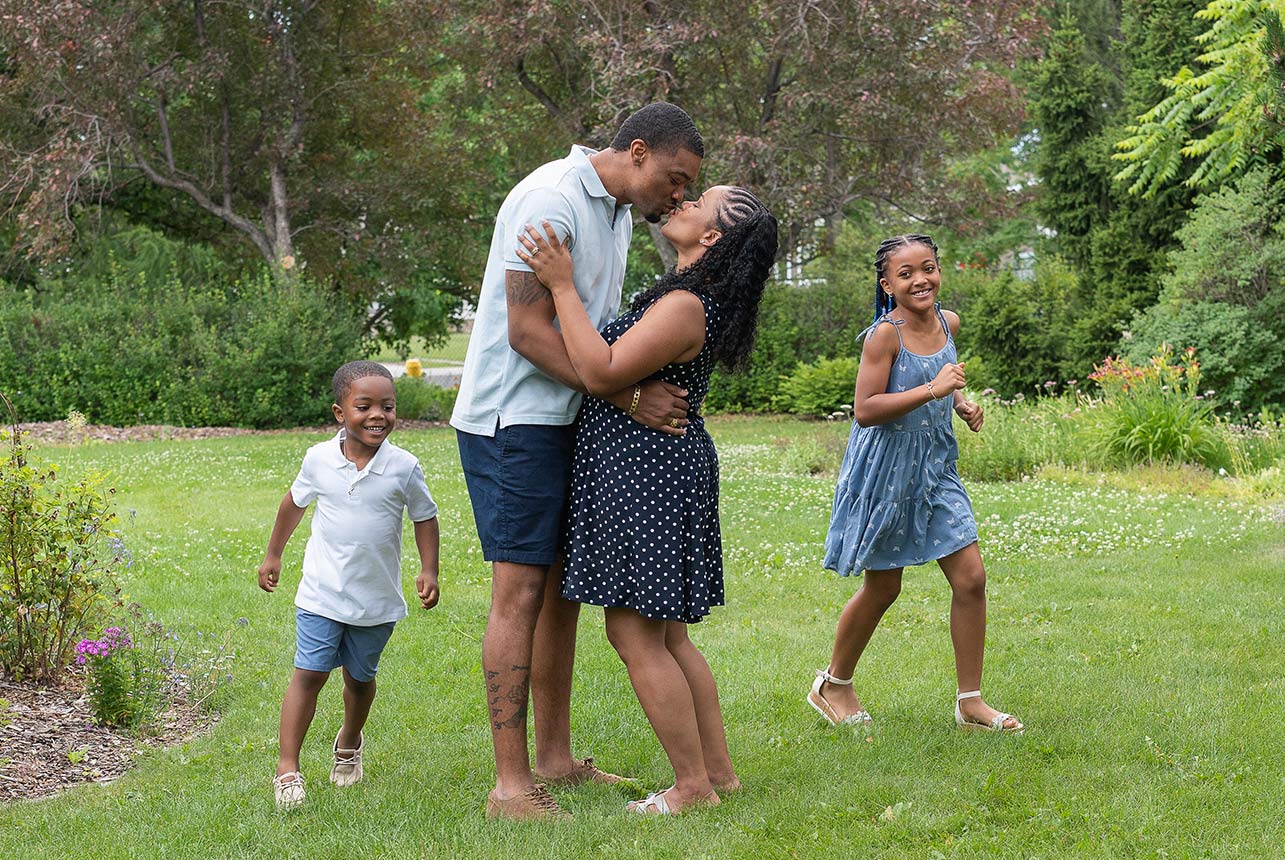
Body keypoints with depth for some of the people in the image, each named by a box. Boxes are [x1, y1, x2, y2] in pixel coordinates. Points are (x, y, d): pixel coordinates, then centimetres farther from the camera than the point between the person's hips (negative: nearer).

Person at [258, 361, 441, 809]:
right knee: (309, 674, -9)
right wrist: (272, 555, 18)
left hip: (378, 600, 1)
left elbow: (424, 518, 4)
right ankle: (287, 769, -6)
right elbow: (294, 502, 11)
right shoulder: (319, 459, -7)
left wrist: (429, 571, -5)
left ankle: (349, 742, 44)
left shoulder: (403, 467, -9)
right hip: (322, 592, -1)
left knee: (360, 677, 16)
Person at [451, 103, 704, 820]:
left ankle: (555, 758, 21)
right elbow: (528, 332, -22)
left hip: (568, 420, 10)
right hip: (513, 418, -10)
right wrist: (629, 395, -22)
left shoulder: (621, 211, 14)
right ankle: (511, 784, -7)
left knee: (562, 589, 12)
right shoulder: (551, 201, -17)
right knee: (521, 591, -10)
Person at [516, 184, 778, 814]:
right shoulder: (689, 298, 13)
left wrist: (563, 286, -20)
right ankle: (718, 770, 23)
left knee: (636, 637, -4)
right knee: (665, 635, 17)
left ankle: (693, 785, 4)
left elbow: (602, 373, -24)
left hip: (647, 473, -11)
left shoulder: (685, 307, -20)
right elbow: (614, 364, 23)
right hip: (662, 467, 11)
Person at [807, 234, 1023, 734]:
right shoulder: (885, 334, -18)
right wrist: (931, 390, -29)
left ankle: (970, 702, 10)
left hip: (935, 467, 6)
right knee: (882, 588, 6)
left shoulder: (948, 323, 3)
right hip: (885, 469, -6)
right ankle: (833, 684, 28)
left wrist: (962, 403, 4)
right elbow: (864, 410, -24)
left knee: (970, 578, -1)